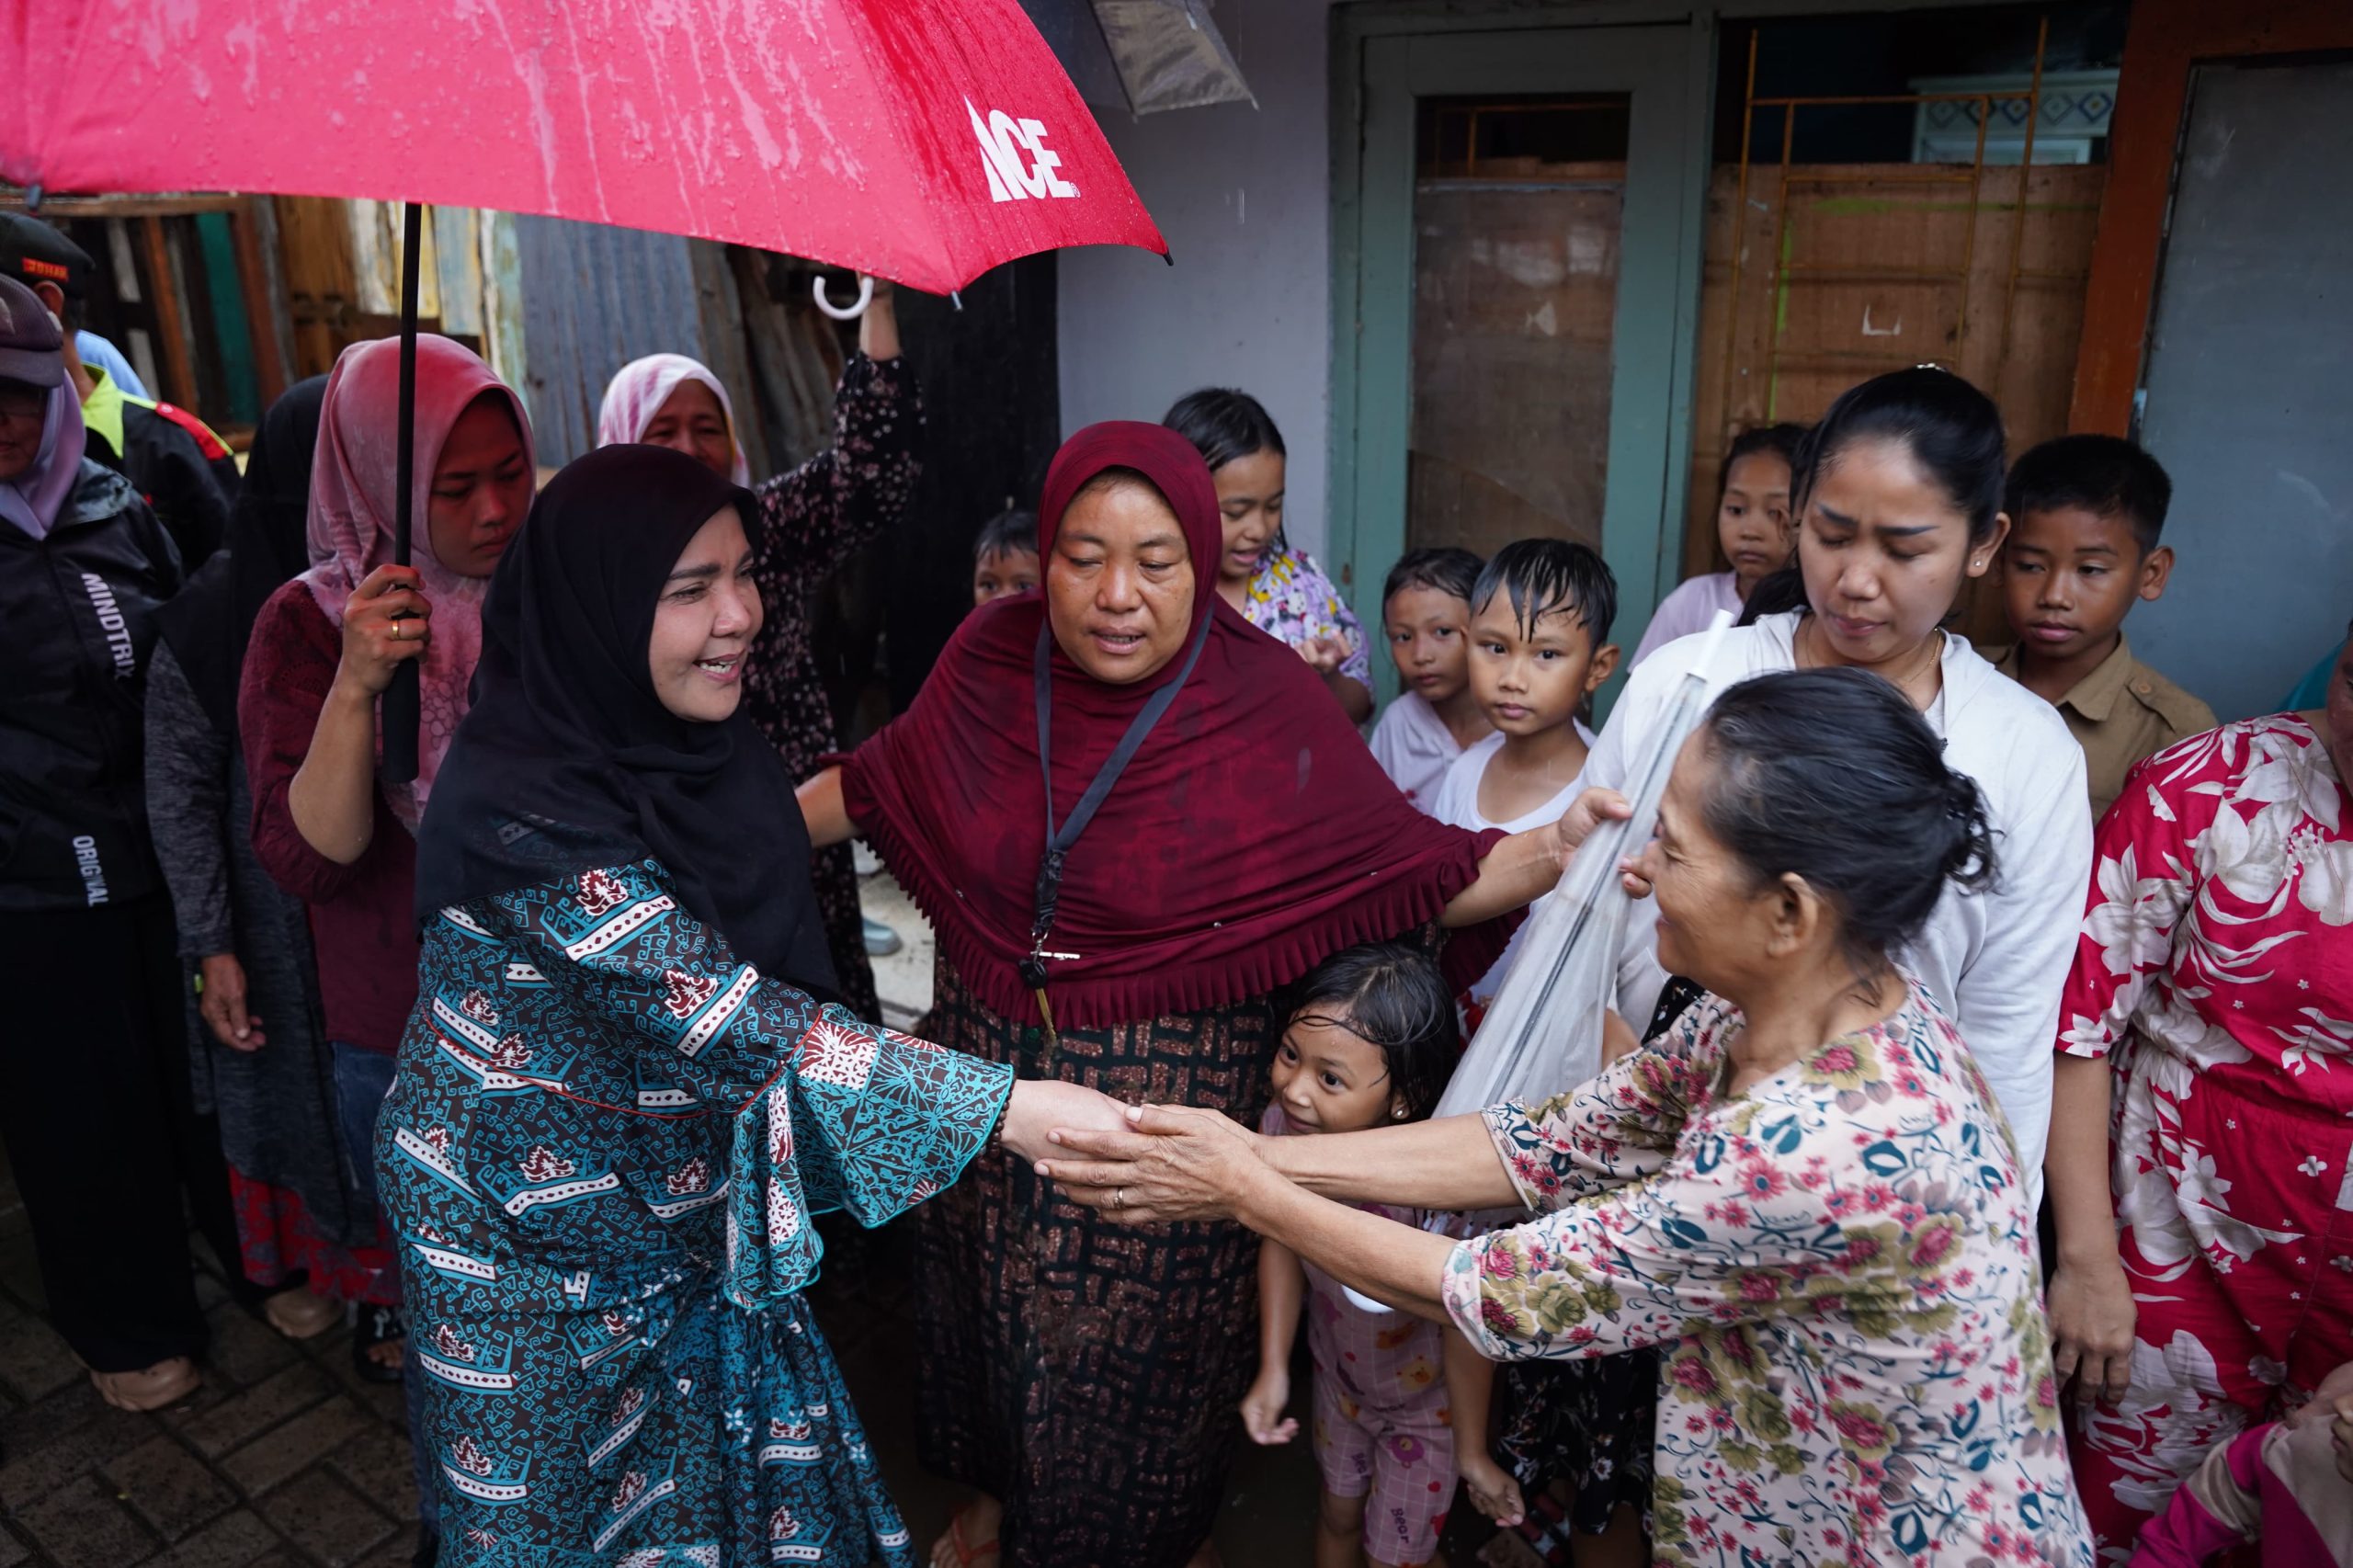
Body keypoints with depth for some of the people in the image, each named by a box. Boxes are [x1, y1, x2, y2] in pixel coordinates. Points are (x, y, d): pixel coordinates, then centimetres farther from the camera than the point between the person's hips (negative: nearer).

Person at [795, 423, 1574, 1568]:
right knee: (993, 1305, 26)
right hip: (985, 1072, 4)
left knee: (1140, 1347, 17)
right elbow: (878, 786, 6)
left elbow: (1413, 872, -14)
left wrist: (1561, 854, -28)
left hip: (1169, 1097, -3)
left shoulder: (1269, 708, -19)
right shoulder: (991, 657, -10)